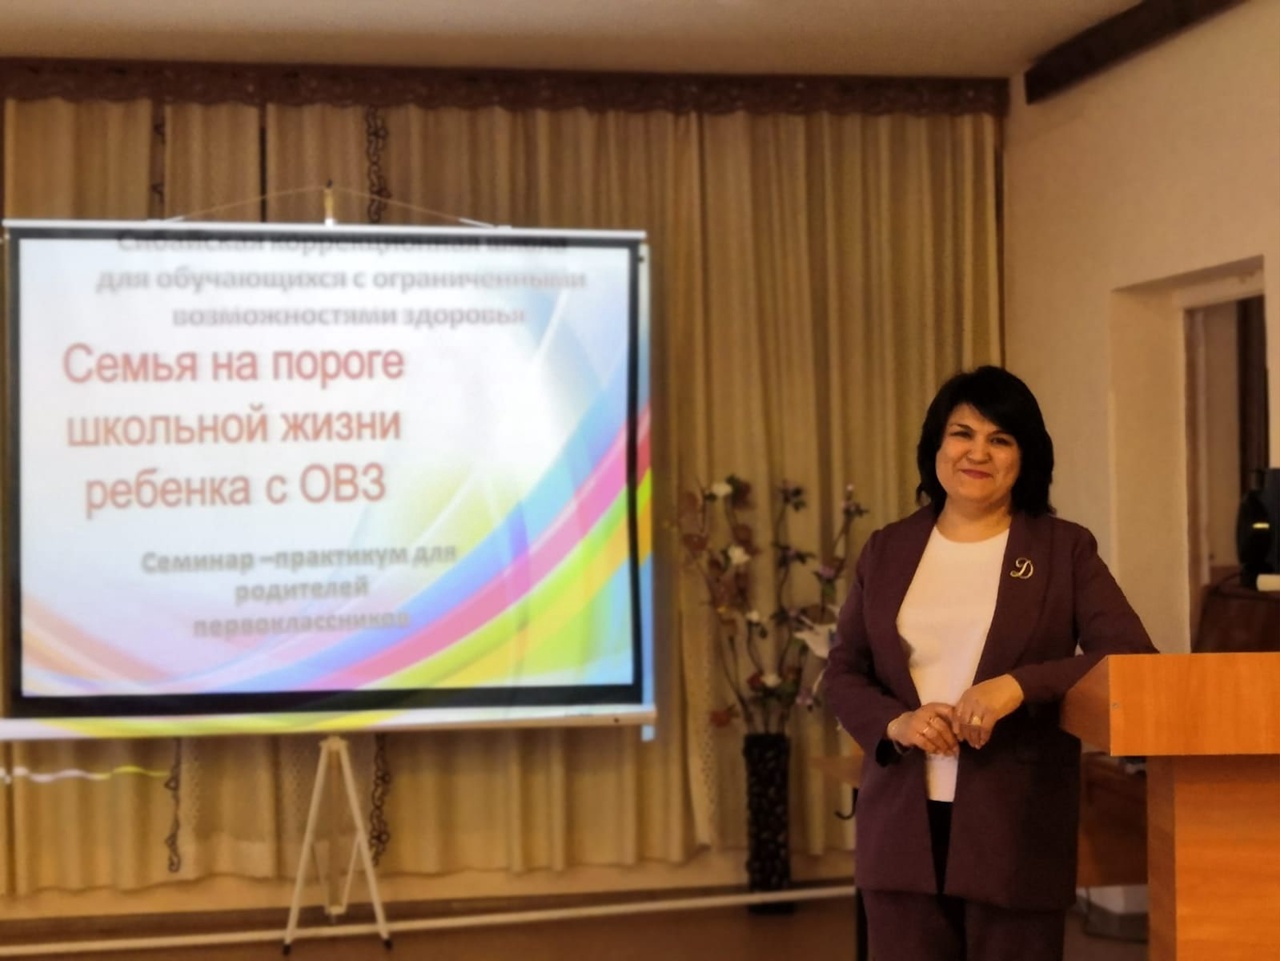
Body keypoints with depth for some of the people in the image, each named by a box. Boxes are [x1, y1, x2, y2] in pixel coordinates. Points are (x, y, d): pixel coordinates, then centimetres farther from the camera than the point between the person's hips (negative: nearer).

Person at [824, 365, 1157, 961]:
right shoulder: (887, 550, 11)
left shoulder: (1064, 548, 2)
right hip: (903, 827, 3)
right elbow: (842, 673, 11)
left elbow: (1133, 659, -9)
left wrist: (1019, 686, -22)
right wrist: (895, 722, -10)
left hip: (1017, 828, -2)